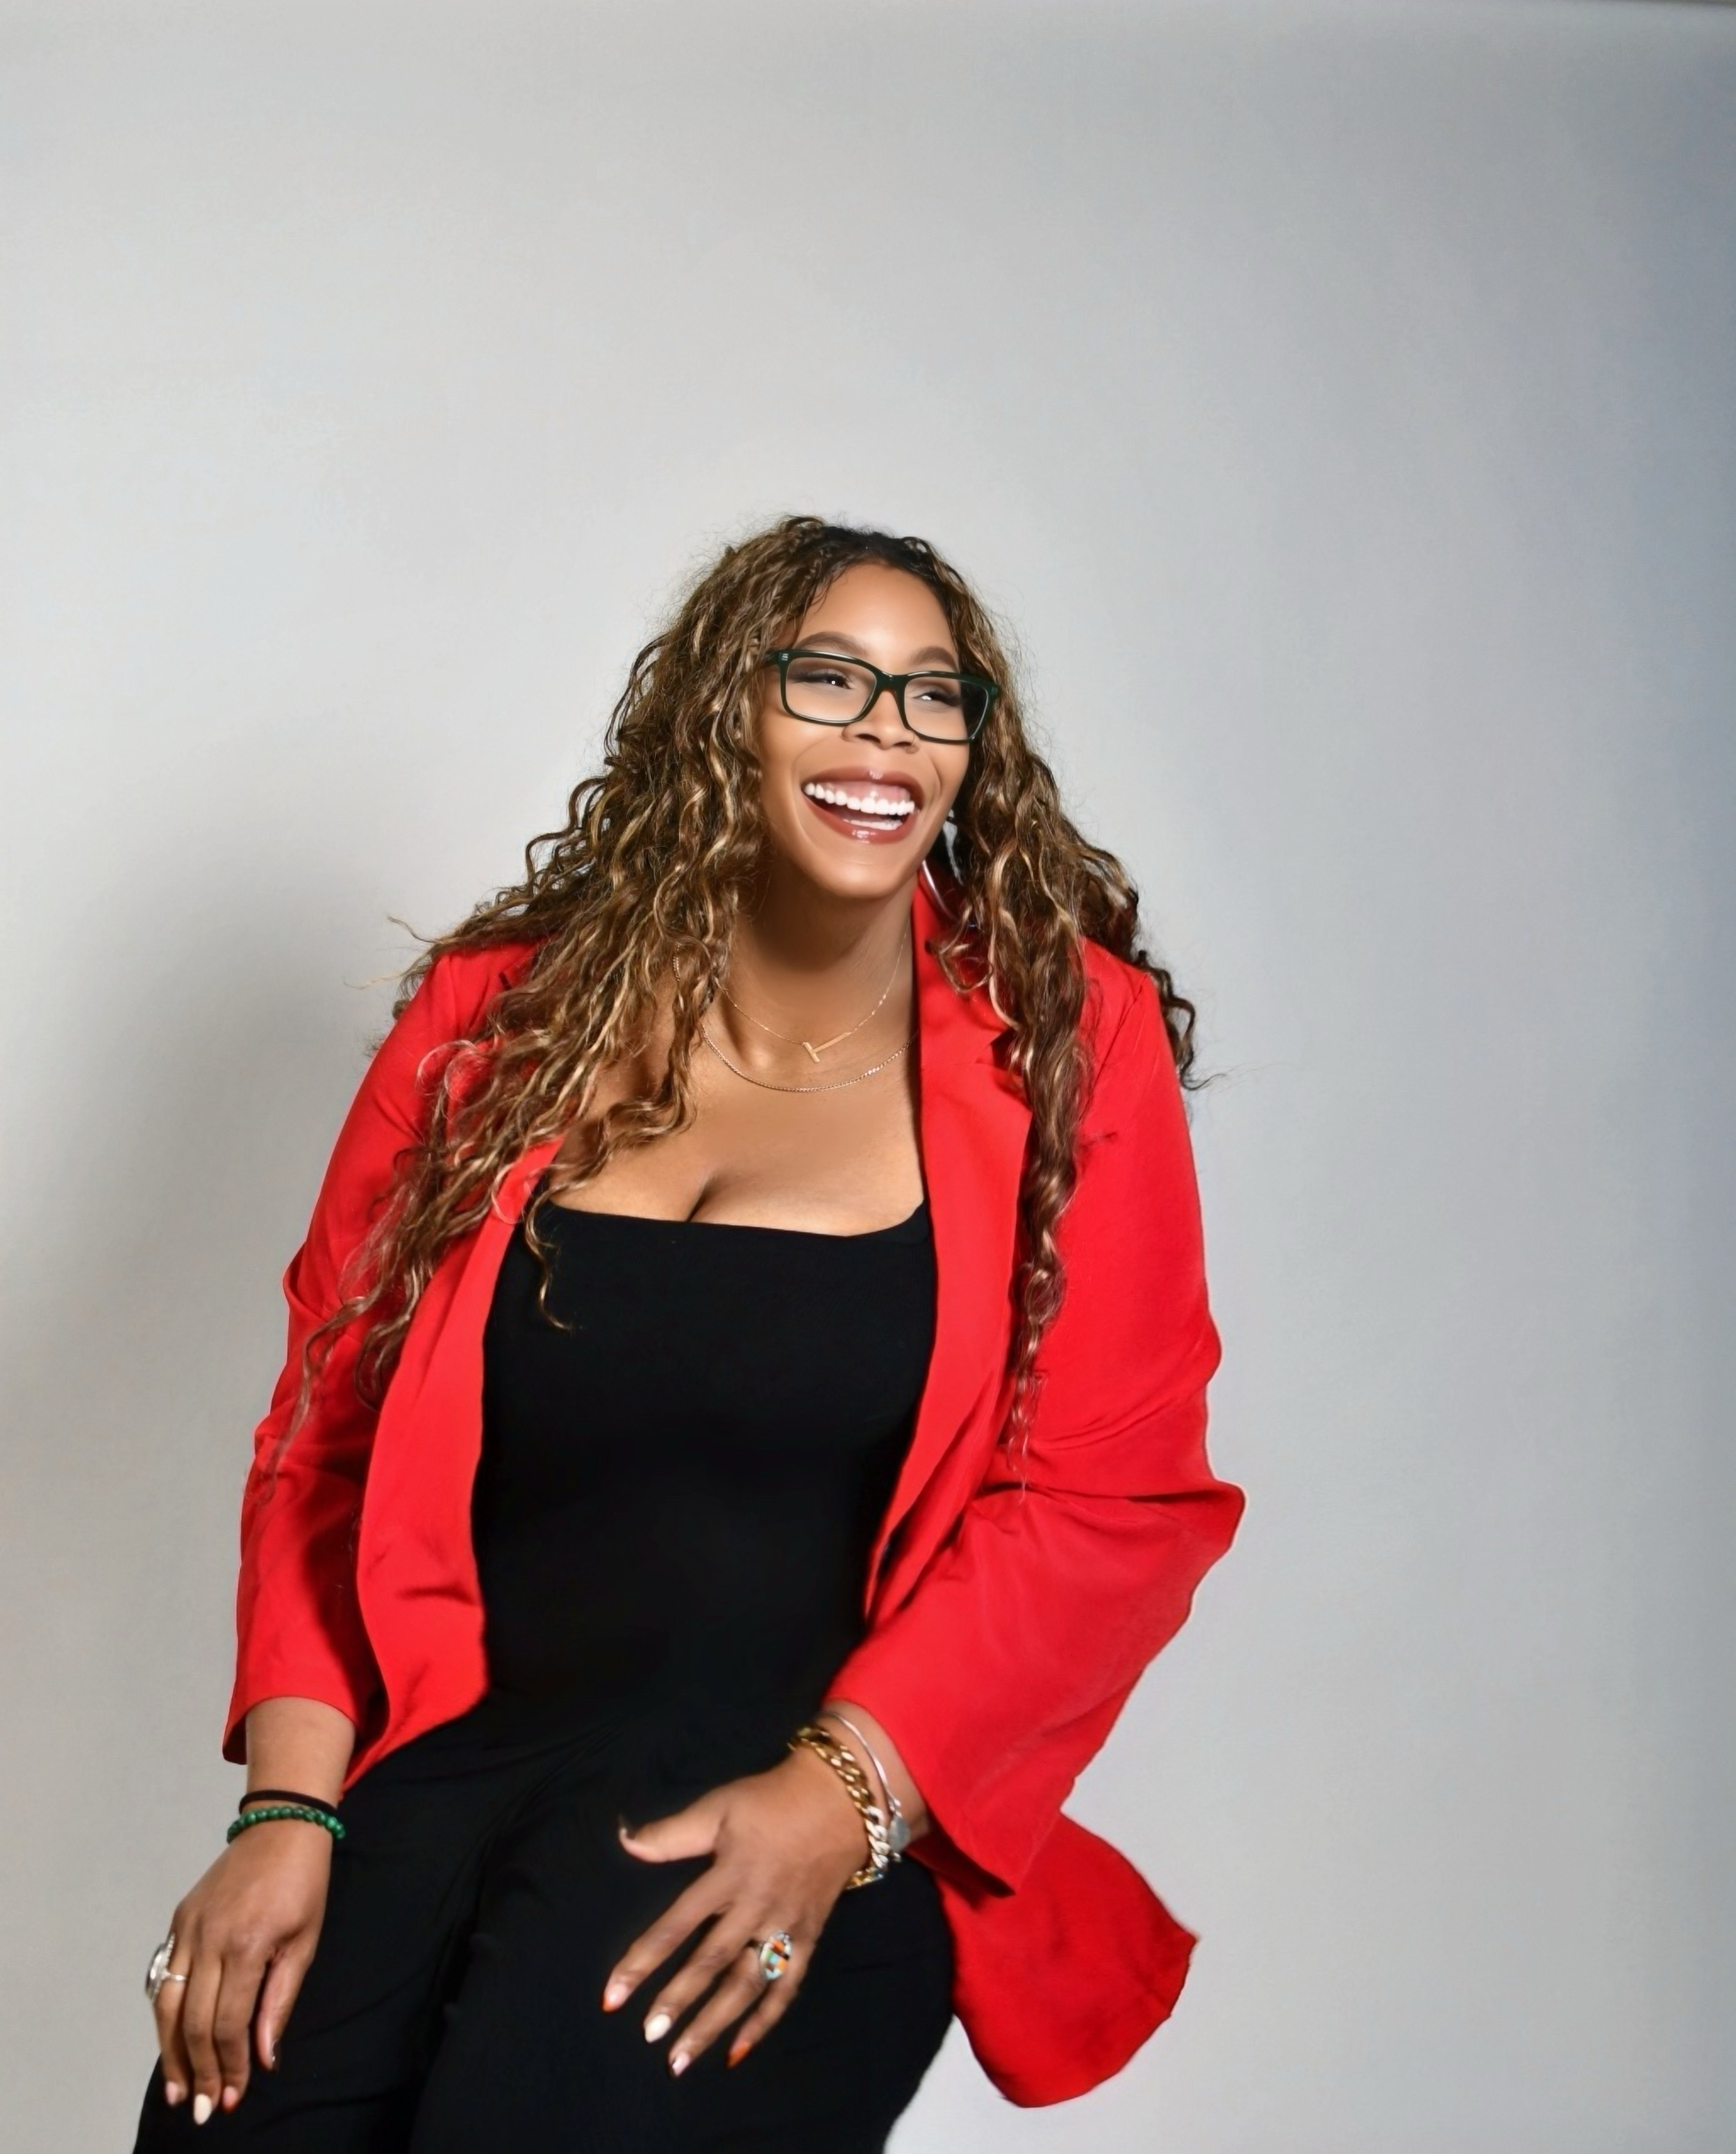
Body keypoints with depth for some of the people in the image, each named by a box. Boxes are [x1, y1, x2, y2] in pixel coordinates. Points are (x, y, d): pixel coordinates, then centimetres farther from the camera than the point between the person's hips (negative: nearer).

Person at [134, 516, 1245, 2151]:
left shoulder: (1066, 1041, 2)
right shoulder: (502, 1016, 9)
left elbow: (1113, 1496, -2)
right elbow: (327, 1428, 9)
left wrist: (843, 1798, -13)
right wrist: (290, 1806, -4)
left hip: (819, 1816, -2)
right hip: (442, 1757, 3)